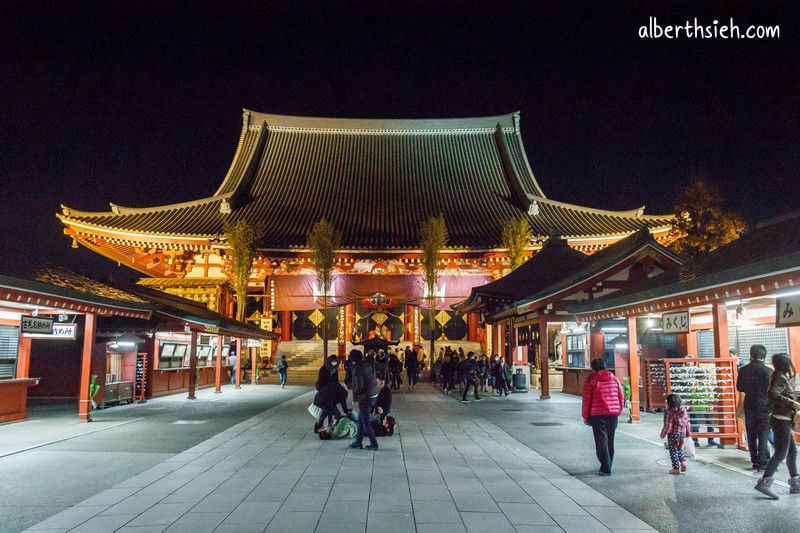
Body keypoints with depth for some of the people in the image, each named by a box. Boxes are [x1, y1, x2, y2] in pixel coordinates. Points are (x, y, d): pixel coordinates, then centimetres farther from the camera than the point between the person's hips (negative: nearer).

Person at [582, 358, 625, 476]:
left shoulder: (591, 379, -4)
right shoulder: (614, 379, 9)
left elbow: (586, 399, -6)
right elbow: (621, 397, 10)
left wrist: (585, 416, 2)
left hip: (597, 415, -5)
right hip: (613, 415, 5)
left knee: (601, 442, 0)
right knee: (610, 442, 16)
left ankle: (606, 469, -4)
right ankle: (607, 466, 24)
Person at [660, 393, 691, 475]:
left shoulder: (669, 412, -21)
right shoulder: (684, 410, -3)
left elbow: (668, 426, -18)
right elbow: (687, 422, 6)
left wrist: (663, 434, -4)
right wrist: (687, 433, 19)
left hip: (673, 435, -6)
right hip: (682, 434, 6)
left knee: (673, 451, 8)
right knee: (679, 449, 27)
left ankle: (676, 468, 12)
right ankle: (683, 462, 16)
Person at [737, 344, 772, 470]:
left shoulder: (744, 370, 0)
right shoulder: (767, 371, -11)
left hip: (749, 408, 3)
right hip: (764, 407, -3)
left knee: (751, 436, 11)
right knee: (763, 435, 2)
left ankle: (754, 461, 15)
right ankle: (763, 462, 1)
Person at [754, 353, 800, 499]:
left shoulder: (783, 378, 17)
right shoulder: (781, 378, -14)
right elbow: (773, 394, -27)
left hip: (784, 421, 10)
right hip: (781, 420, -10)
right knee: (780, 453, -12)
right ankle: (764, 482, -15)